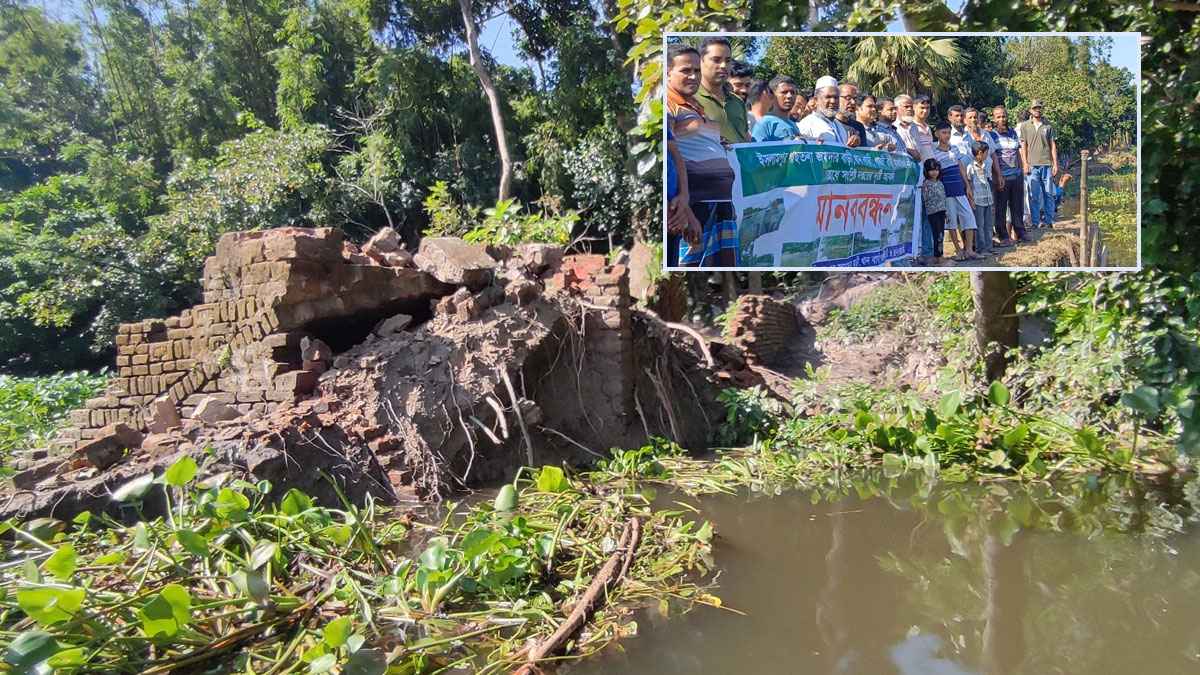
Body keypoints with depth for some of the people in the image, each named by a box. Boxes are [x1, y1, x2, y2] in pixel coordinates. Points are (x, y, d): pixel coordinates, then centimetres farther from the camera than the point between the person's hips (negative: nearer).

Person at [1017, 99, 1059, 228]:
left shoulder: (1048, 126, 9)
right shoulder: (1024, 126, 6)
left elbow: (1053, 145, 9)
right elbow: (1023, 146, 4)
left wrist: (1055, 164, 3)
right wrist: (1025, 163, -5)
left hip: (1047, 164, 1)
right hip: (1033, 165, -1)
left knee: (1048, 194, 4)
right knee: (1034, 195, -1)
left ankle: (1048, 220, 12)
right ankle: (1035, 222, 6)